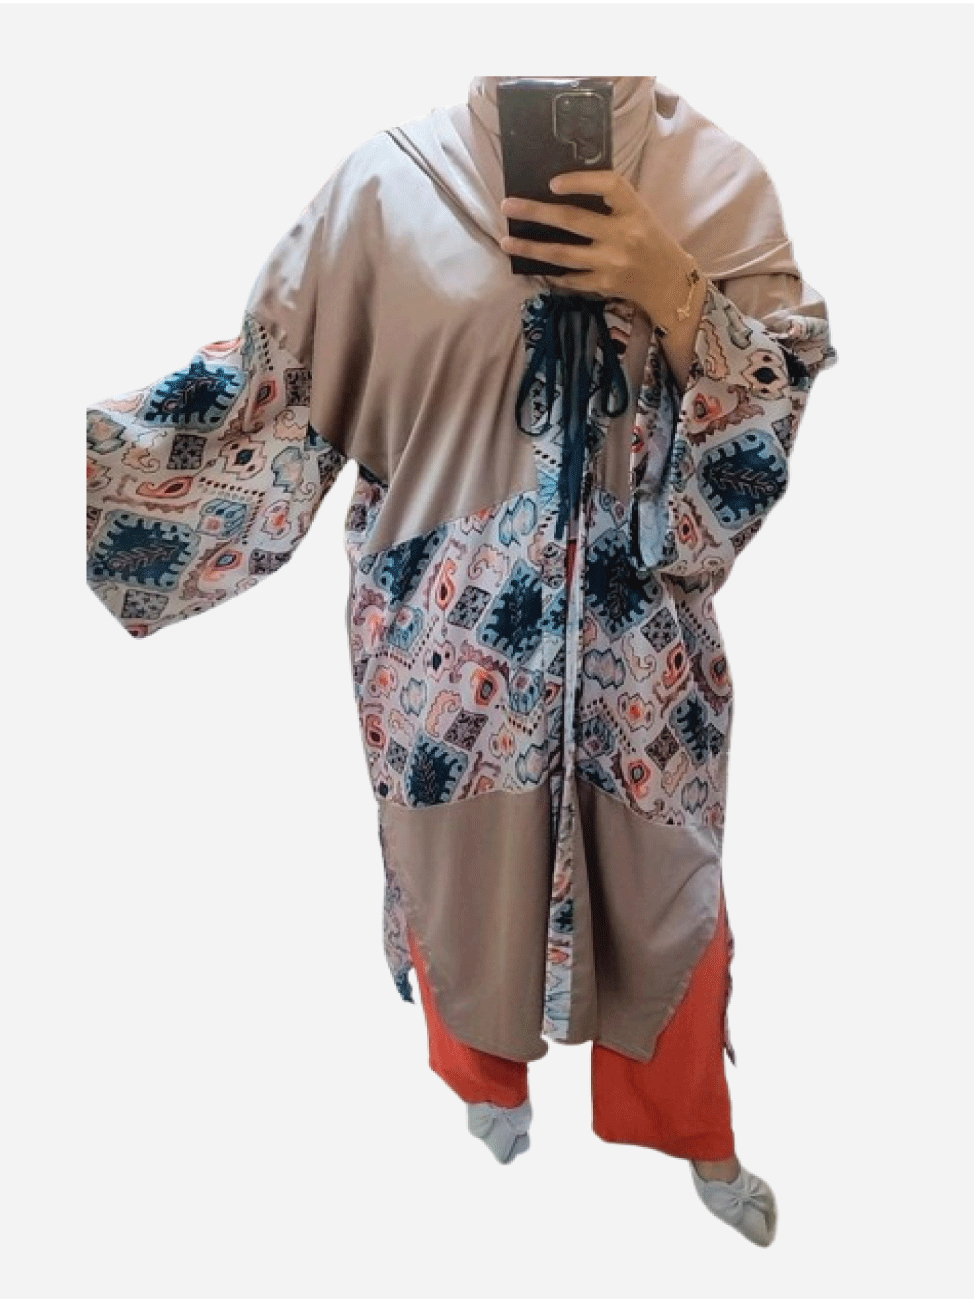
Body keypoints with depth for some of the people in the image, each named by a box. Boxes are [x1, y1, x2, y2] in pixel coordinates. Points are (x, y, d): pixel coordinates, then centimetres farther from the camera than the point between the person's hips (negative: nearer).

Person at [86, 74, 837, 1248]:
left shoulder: (718, 176, -3)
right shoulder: (388, 178, -7)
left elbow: (788, 420, -5)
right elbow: (269, 387, -6)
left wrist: (676, 295, -21)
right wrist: (90, 455, -13)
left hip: (642, 642, 1)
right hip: (450, 641, 0)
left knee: (661, 882, 19)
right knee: (469, 874, 21)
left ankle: (691, 1132, 49)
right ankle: (491, 1078, 56)